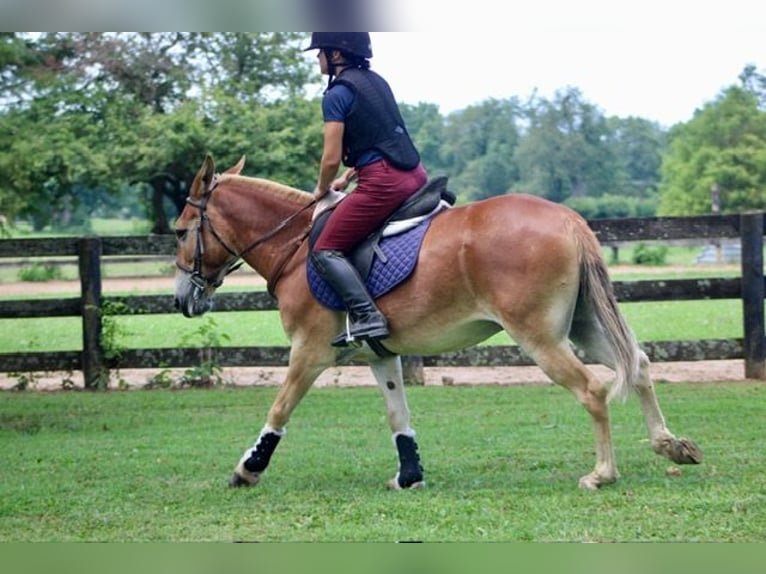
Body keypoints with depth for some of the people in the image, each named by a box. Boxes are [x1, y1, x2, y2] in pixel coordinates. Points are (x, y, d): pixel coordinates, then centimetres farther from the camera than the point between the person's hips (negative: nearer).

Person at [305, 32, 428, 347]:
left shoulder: (338, 93, -7)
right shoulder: (376, 82, 18)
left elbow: (332, 158, -8)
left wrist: (322, 189, 11)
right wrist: (347, 178, 25)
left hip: (382, 184, -9)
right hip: (415, 176, 9)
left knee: (325, 251, -4)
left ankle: (366, 316, -20)